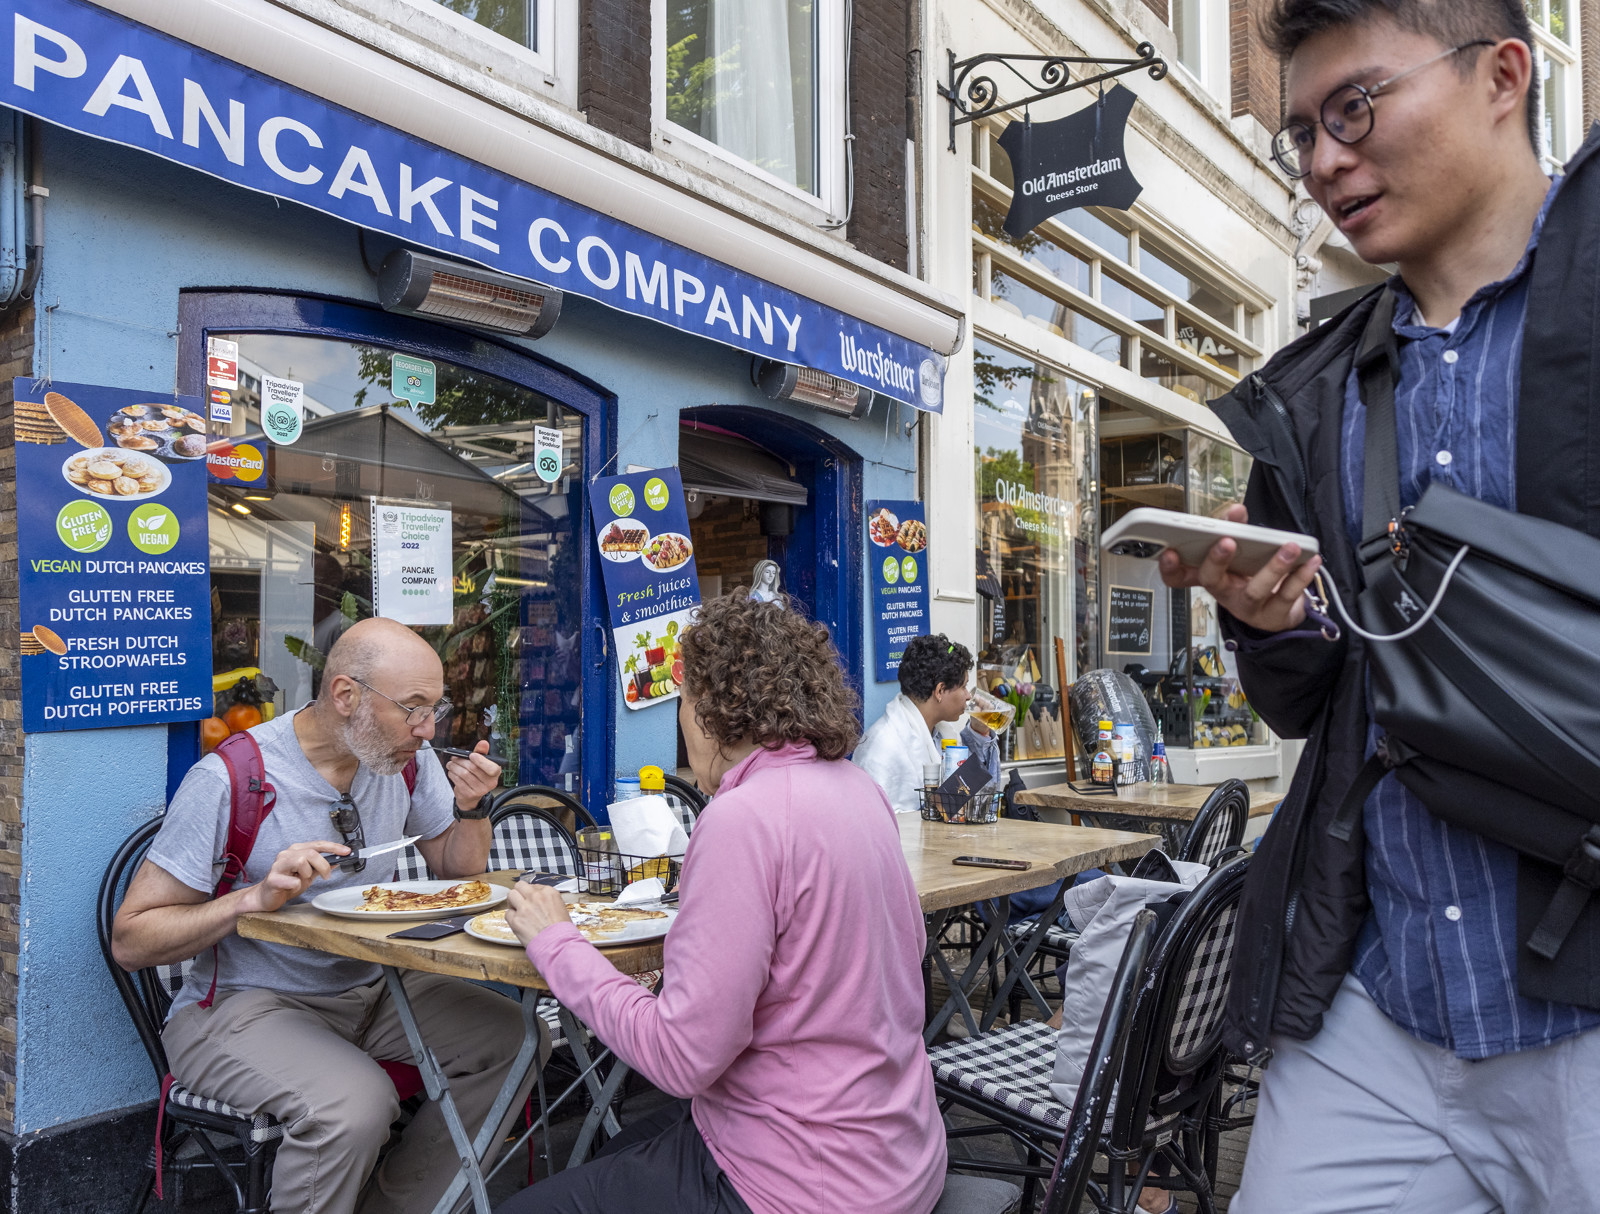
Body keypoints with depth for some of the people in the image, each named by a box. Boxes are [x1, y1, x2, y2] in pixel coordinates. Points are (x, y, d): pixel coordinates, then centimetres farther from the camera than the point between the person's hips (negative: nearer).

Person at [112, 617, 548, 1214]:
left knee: (520, 1036, -10)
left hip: (369, 988, 6)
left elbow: (460, 868, 11)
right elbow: (130, 941, -15)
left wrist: (471, 806, -10)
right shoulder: (229, 780, -19)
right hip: (243, 1003, -6)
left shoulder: (403, 758, -2)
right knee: (354, 1101, -34)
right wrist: (256, 896, -29)